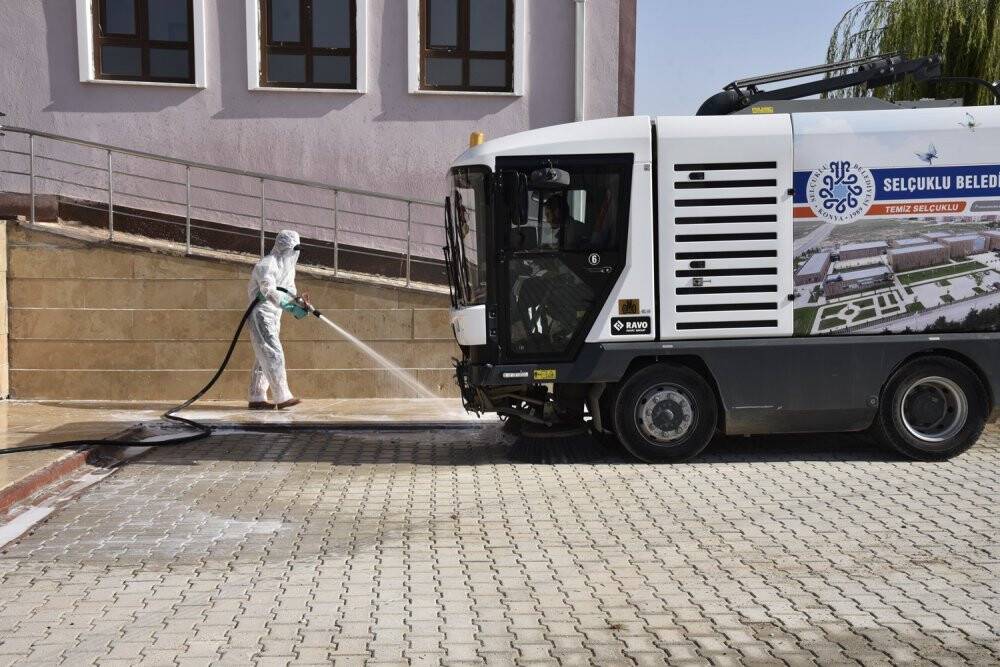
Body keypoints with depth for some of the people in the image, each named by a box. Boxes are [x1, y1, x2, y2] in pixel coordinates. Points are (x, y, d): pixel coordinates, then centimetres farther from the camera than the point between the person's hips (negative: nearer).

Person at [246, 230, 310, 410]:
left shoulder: (288, 266, 15)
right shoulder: (267, 264, -15)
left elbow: (289, 292, 13)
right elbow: (269, 291, -26)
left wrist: (299, 303, -8)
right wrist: (295, 301, -33)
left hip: (274, 316, 10)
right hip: (261, 314, -10)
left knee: (264, 357, 9)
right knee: (274, 354, -14)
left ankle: (257, 398, 13)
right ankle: (282, 397, -14)